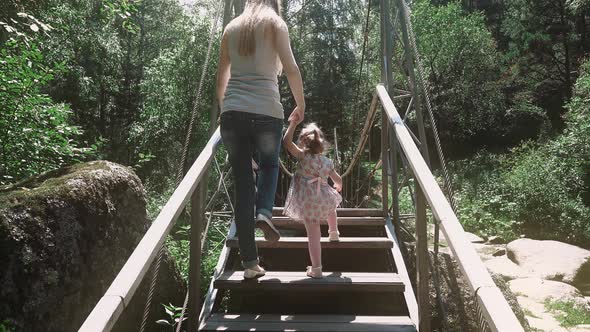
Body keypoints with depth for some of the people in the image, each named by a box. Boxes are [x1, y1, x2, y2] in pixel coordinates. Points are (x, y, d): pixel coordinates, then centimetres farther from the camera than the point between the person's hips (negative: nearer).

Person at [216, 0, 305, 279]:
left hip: (232, 111, 3)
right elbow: (291, 69, 0)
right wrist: (301, 105, 10)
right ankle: (264, 213, -5)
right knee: (270, 165, 24)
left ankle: (250, 262, 6)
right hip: (266, 111, -3)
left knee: (242, 183, 6)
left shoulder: (232, 27, 20)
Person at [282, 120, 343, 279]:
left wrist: (293, 124, -8)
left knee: (313, 235, 1)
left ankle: (316, 268, 6)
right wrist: (338, 188, 39)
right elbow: (338, 179, 17)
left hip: (308, 202, -4)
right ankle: (334, 233, 58)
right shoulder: (327, 161, 7)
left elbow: (287, 141, -16)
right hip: (324, 198, 4)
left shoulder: (303, 156, -7)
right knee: (331, 206, 41)